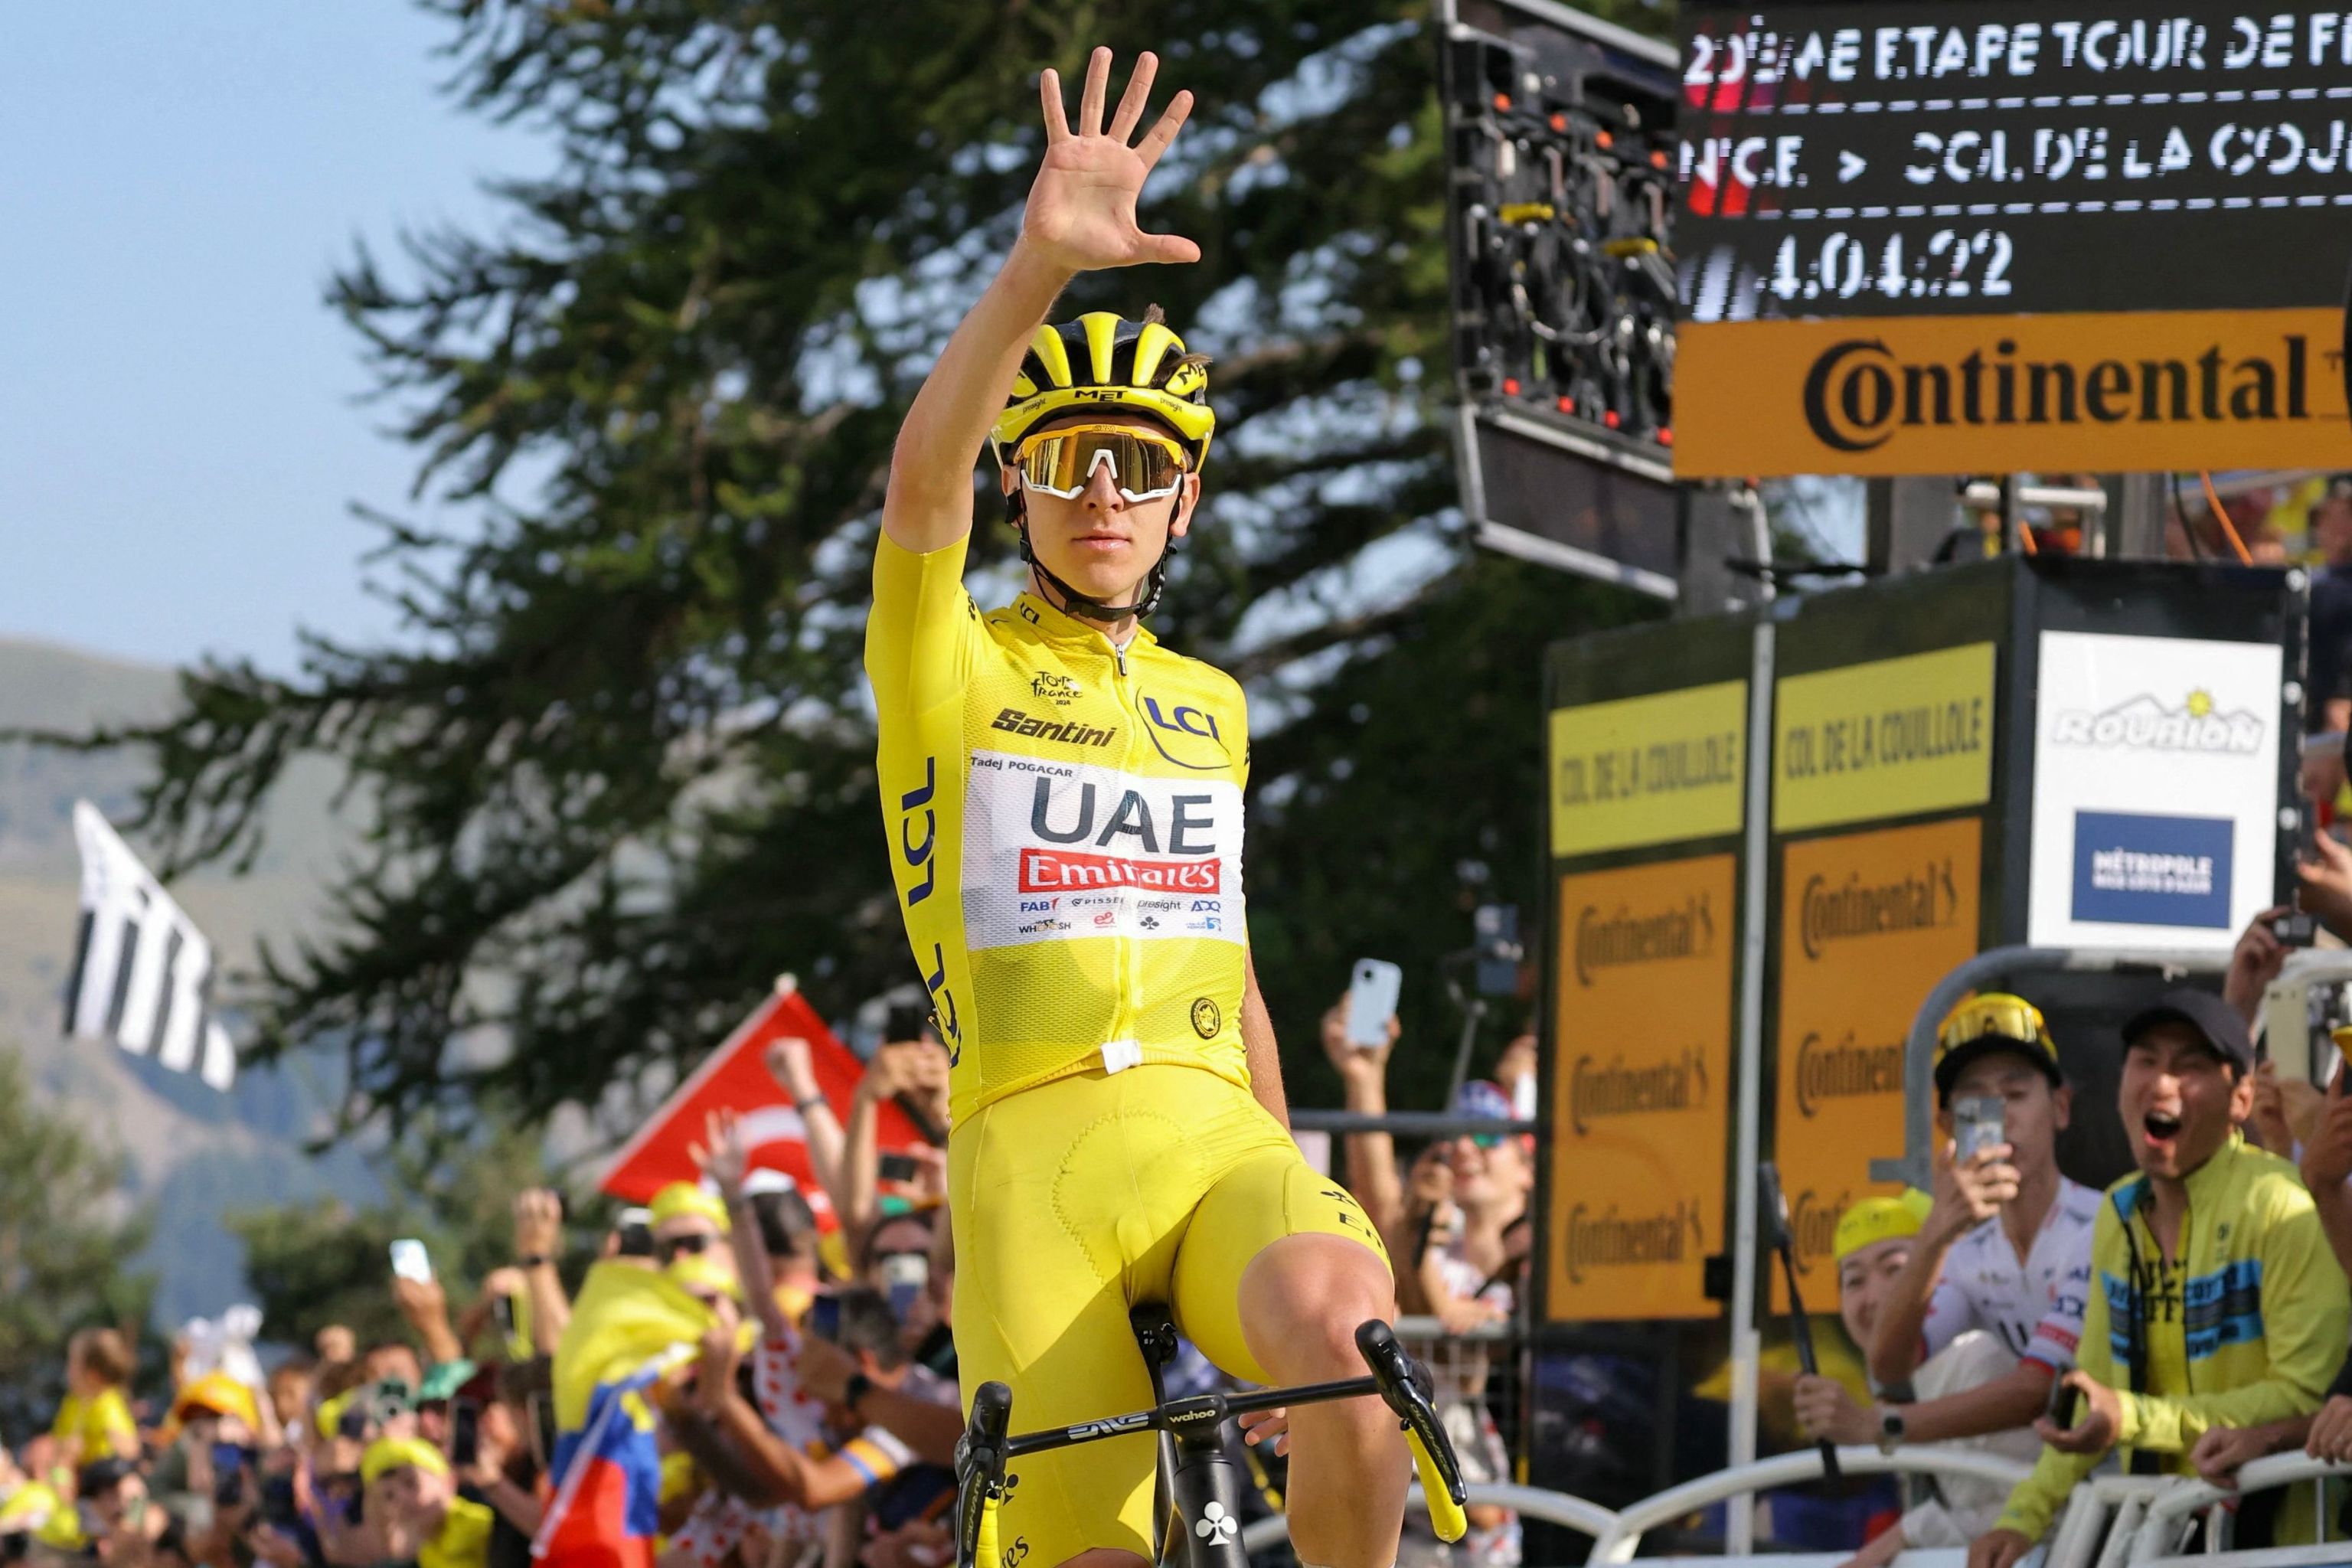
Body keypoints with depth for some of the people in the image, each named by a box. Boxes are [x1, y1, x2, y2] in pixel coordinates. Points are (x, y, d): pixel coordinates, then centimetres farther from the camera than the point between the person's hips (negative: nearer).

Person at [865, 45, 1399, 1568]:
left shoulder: (1211, 708, 21)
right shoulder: (952, 667, 6)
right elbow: (925, 472, -15)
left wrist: (1293, 1203, 28)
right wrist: (1040, 267, -31)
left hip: (1217, 1142, 2)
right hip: (1035, 1153, -2)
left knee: (1341, 1338, -31)